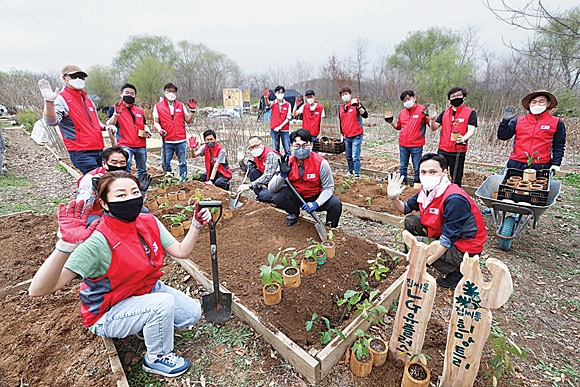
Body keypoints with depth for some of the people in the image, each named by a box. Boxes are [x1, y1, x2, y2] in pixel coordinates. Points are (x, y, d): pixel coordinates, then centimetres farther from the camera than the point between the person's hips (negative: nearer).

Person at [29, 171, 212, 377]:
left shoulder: (149, 222, -13)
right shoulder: (99, 242, -31)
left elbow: (181, 251, -7)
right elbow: (38, 290, -35)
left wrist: (197, 224, -18)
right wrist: (65, 245, -50)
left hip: (147, 290, 6)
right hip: (109, 313, -6)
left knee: (192, 313, -6)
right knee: (164, 304, -30)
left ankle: (148, 325, 22)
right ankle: (156, 358, 0)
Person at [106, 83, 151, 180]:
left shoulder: (140, 111, 18)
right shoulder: (114, 108, 5)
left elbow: (144, 125, 29)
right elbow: (109, 125, -5)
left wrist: (147, 131, 6)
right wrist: (116, 114, -19)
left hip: (141, 145, 5)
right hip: (125, 145, -5)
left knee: (142, 170, 11)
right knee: (125, 169, -18)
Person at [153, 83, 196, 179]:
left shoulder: (181, 105, 13)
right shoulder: (158, 106, 9)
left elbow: (188, 120, 11)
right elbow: (156, 122, 8)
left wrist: (192, 109, 1)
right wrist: (159, 129, -13)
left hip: (181, 140, 1)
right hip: (167, 141, -1)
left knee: (183, 163, 4)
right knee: (166, 163, 0)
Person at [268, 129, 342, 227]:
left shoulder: (321, 163, -21)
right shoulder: (287, 163, -17)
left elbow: (328, 188, -13)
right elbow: (271, 189, -18)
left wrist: (316, 203, -30)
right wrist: (283, 175, -37)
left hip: (315, 198, -1)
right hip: (295, 196, 1)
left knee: (336, 204, -25)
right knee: (278, 197, -26)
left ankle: (330, 228, 6)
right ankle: (294, 213, 8)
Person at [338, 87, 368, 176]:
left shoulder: (356, 104, -5)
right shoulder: (341, 107, 11)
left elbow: (365, 115, -20)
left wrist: (358, 105, -30)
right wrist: (342, 135, 20)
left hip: (356, 136, -6)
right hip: (347, 137, 6)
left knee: (355, 157, -10)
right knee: (348, 157, 12)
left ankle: (357, 175, -4)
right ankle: (350, 173, 24)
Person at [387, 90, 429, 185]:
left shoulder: (422, 110, -5)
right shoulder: (402, 112, 10)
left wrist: (429, 116, -24)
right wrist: (391, 122, 7)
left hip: (416, 145, -5)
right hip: (403, 145, 5)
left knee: (417, 168, 5)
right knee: (402, 167, 15)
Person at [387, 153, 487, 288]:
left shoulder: (454, 200, -30)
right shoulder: (426, 190, -5)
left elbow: (448, 238, -29)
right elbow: (405, 208, 6)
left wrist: (427, 262, -25)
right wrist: (394, 197, -15)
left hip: (465, 248, -8)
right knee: (410, 222, 0)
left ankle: (457, 271, -2)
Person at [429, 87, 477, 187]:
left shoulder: (470, 112, 2)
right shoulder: (445, 112, 12)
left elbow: (471, 129, -8)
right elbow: (434, 128, 10)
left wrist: (463, 138, -30)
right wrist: (432, 119, -11)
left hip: (458, 152, -3)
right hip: (442, 150, 3)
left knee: (456, 179, 5)